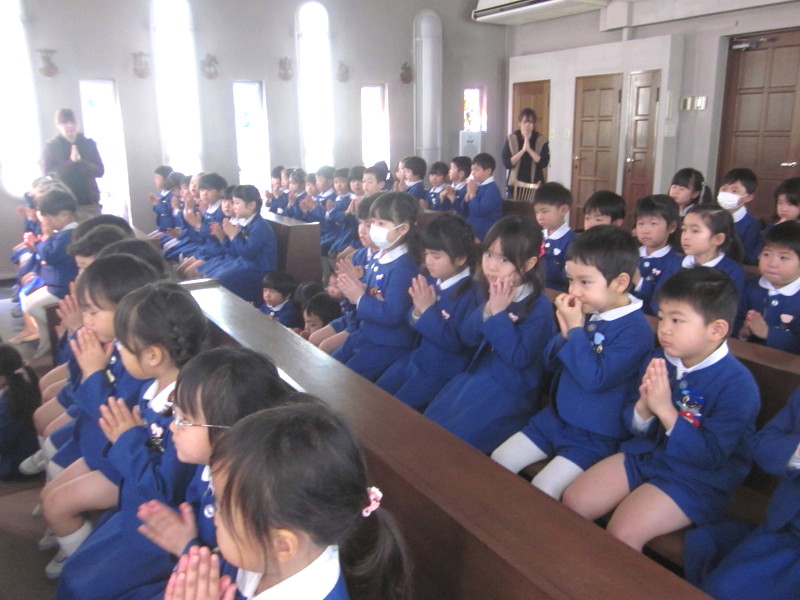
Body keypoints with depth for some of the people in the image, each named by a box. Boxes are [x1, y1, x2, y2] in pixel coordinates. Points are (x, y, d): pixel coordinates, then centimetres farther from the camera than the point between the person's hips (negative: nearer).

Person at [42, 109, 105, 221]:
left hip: (90, 202, 2)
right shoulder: (50, 147, 3)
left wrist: (81, 161, -15)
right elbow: (49, 175, -4)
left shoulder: (89, 143, 8)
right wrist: (70, 162, -16)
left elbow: (100, 171, 3)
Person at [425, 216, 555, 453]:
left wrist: (499, 314, -23)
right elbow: (467, 338, 2)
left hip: (510, 391, -7)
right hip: (477, 376, 7)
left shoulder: (539, 307, -17)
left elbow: (520, 357, -24)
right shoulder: (491, 294, 4)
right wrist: (487, 310, -14)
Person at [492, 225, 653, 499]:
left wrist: (576, 328, -24)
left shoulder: (635, 329, -20)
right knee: (498, 461, 7)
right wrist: (565, 333, -13)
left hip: (595, 436, -7)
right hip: (556, 417, 7)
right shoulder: (585, 312, 0)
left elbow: (595, 378, -29)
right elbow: (551, 361, 6)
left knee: (541, 492, -16)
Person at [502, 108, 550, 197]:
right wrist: (523, 150, -18)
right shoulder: (511, 139, 1)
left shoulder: (541, 140, 2)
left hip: (535, 186, 0)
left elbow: (544, 163, -9)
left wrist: (529, 149, -18)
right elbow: (506, 163, -8)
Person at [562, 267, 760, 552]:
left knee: (622, 532, -22)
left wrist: (665, 410, -30)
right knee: (573, 502, -1)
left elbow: (710, 456, -22)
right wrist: (644, 407, -20)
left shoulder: (737, 384, -20)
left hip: (698, 478, -6)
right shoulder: (659, 359, -2)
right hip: (646, 453, 7)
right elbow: (635, 426, 4)